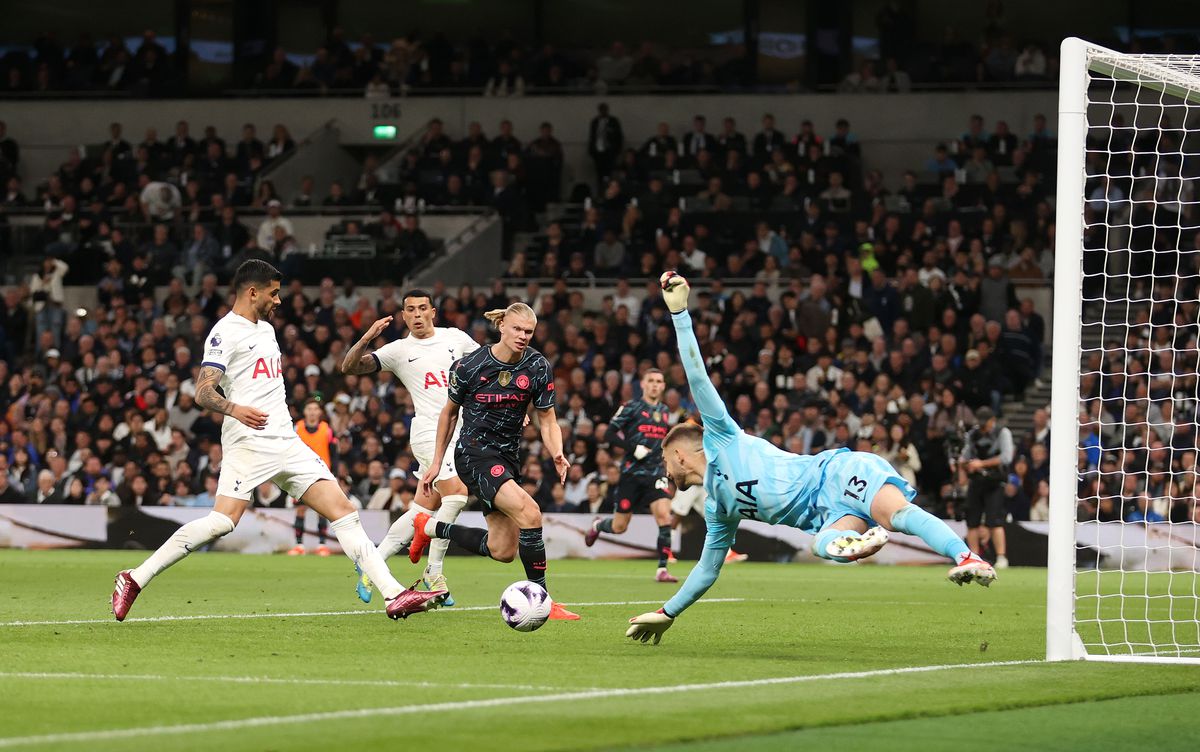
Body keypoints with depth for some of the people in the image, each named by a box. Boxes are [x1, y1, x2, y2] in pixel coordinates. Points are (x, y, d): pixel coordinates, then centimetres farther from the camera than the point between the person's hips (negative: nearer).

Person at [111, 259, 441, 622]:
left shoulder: (266, 329, 23)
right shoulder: (226, 333, -5)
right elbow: (203, 391, -15)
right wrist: (235, 409, -32)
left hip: (287, 442, 8)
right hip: (248, 442, -8)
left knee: (343, 511, -2)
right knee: (223, 521, -22)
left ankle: (394, 594, -4)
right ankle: (134, 580, -14)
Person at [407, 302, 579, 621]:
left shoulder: (538, 367, -3)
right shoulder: (470, 366, -11)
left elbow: (547, 419, 3)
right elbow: (450, 412, 5)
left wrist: (557, 454, -17)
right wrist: (436, 462, 8)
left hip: (507, 457, 6)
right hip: (475, 453, -6)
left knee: (503, 551, 6)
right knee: (529, 512, -28)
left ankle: (431, 527, 29)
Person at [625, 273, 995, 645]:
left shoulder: (721, 440, 14)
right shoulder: (718, 511, 31)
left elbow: (698, 377, 10)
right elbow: (708, 568, 41)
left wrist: (679, 311, 6)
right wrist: (666, 613, 45)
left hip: (837, 474, -6)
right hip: (830, 517, 6)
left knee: (896, 512, -37)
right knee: (822, 543, -31)